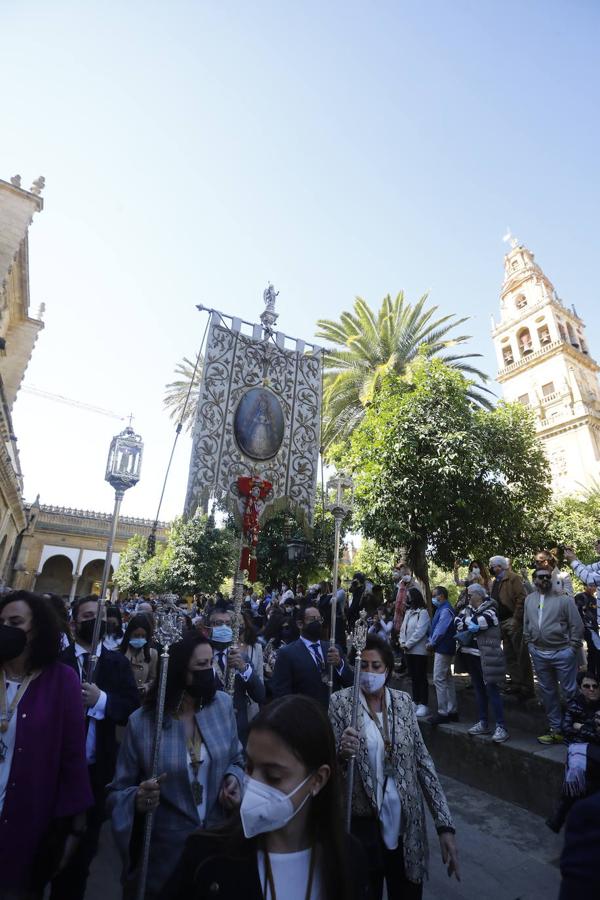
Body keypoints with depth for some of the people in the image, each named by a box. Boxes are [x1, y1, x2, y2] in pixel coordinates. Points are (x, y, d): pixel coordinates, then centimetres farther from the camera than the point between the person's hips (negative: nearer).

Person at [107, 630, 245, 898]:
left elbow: (237, 760, 4)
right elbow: (118, 792, -6)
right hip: (165, 854, -2)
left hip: (220, 842, 2)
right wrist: (137, 800, -26)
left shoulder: (223, 704, -11)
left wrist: (235, 779, -15)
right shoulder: (141, 722, -17)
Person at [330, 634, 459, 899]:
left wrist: (445, 824, -5)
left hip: (406, 823, 2)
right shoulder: (340, 702, -12)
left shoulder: (403, 701, -4)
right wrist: (341, 753, -32)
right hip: (363, 823, -2)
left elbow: (423, 761, -1)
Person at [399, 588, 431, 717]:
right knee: (413, 677, 14)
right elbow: (403, 629, 13)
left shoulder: (423, 612, -12)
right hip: (408, 651, 8)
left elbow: (420, 632, -18)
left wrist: (407, 644, -16)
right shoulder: (408, 612, 14)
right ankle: (415, 702, 24)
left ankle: (423, 705, 5)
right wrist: (402, 642, -3)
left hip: (419, 650, -8)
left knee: (421, 678, -2)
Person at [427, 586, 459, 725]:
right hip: (443, 649, 10)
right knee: (448, 679, 15)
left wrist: (431, 643, -8)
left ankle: (443, 713, 1)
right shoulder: (442, 609, 13)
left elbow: (440, 630, -19)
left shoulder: (445, 610, -18)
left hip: (443, 649, -10)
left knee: (439, 680, -5)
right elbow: (435, 628, 14)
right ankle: (452, 711, 23)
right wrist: (430, 641, 4)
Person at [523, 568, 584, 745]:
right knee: (547, 692, 15)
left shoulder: (563, 599, -9)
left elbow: (577, 625, -7)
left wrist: (572, 647, -8)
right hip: (539, 654, 5)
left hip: (562, 653, -5)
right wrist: (529, 644, 8)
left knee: (570, 691, 3)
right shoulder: (529, 600, 5)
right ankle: (556, 729, 29)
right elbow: (526, 625, 13)